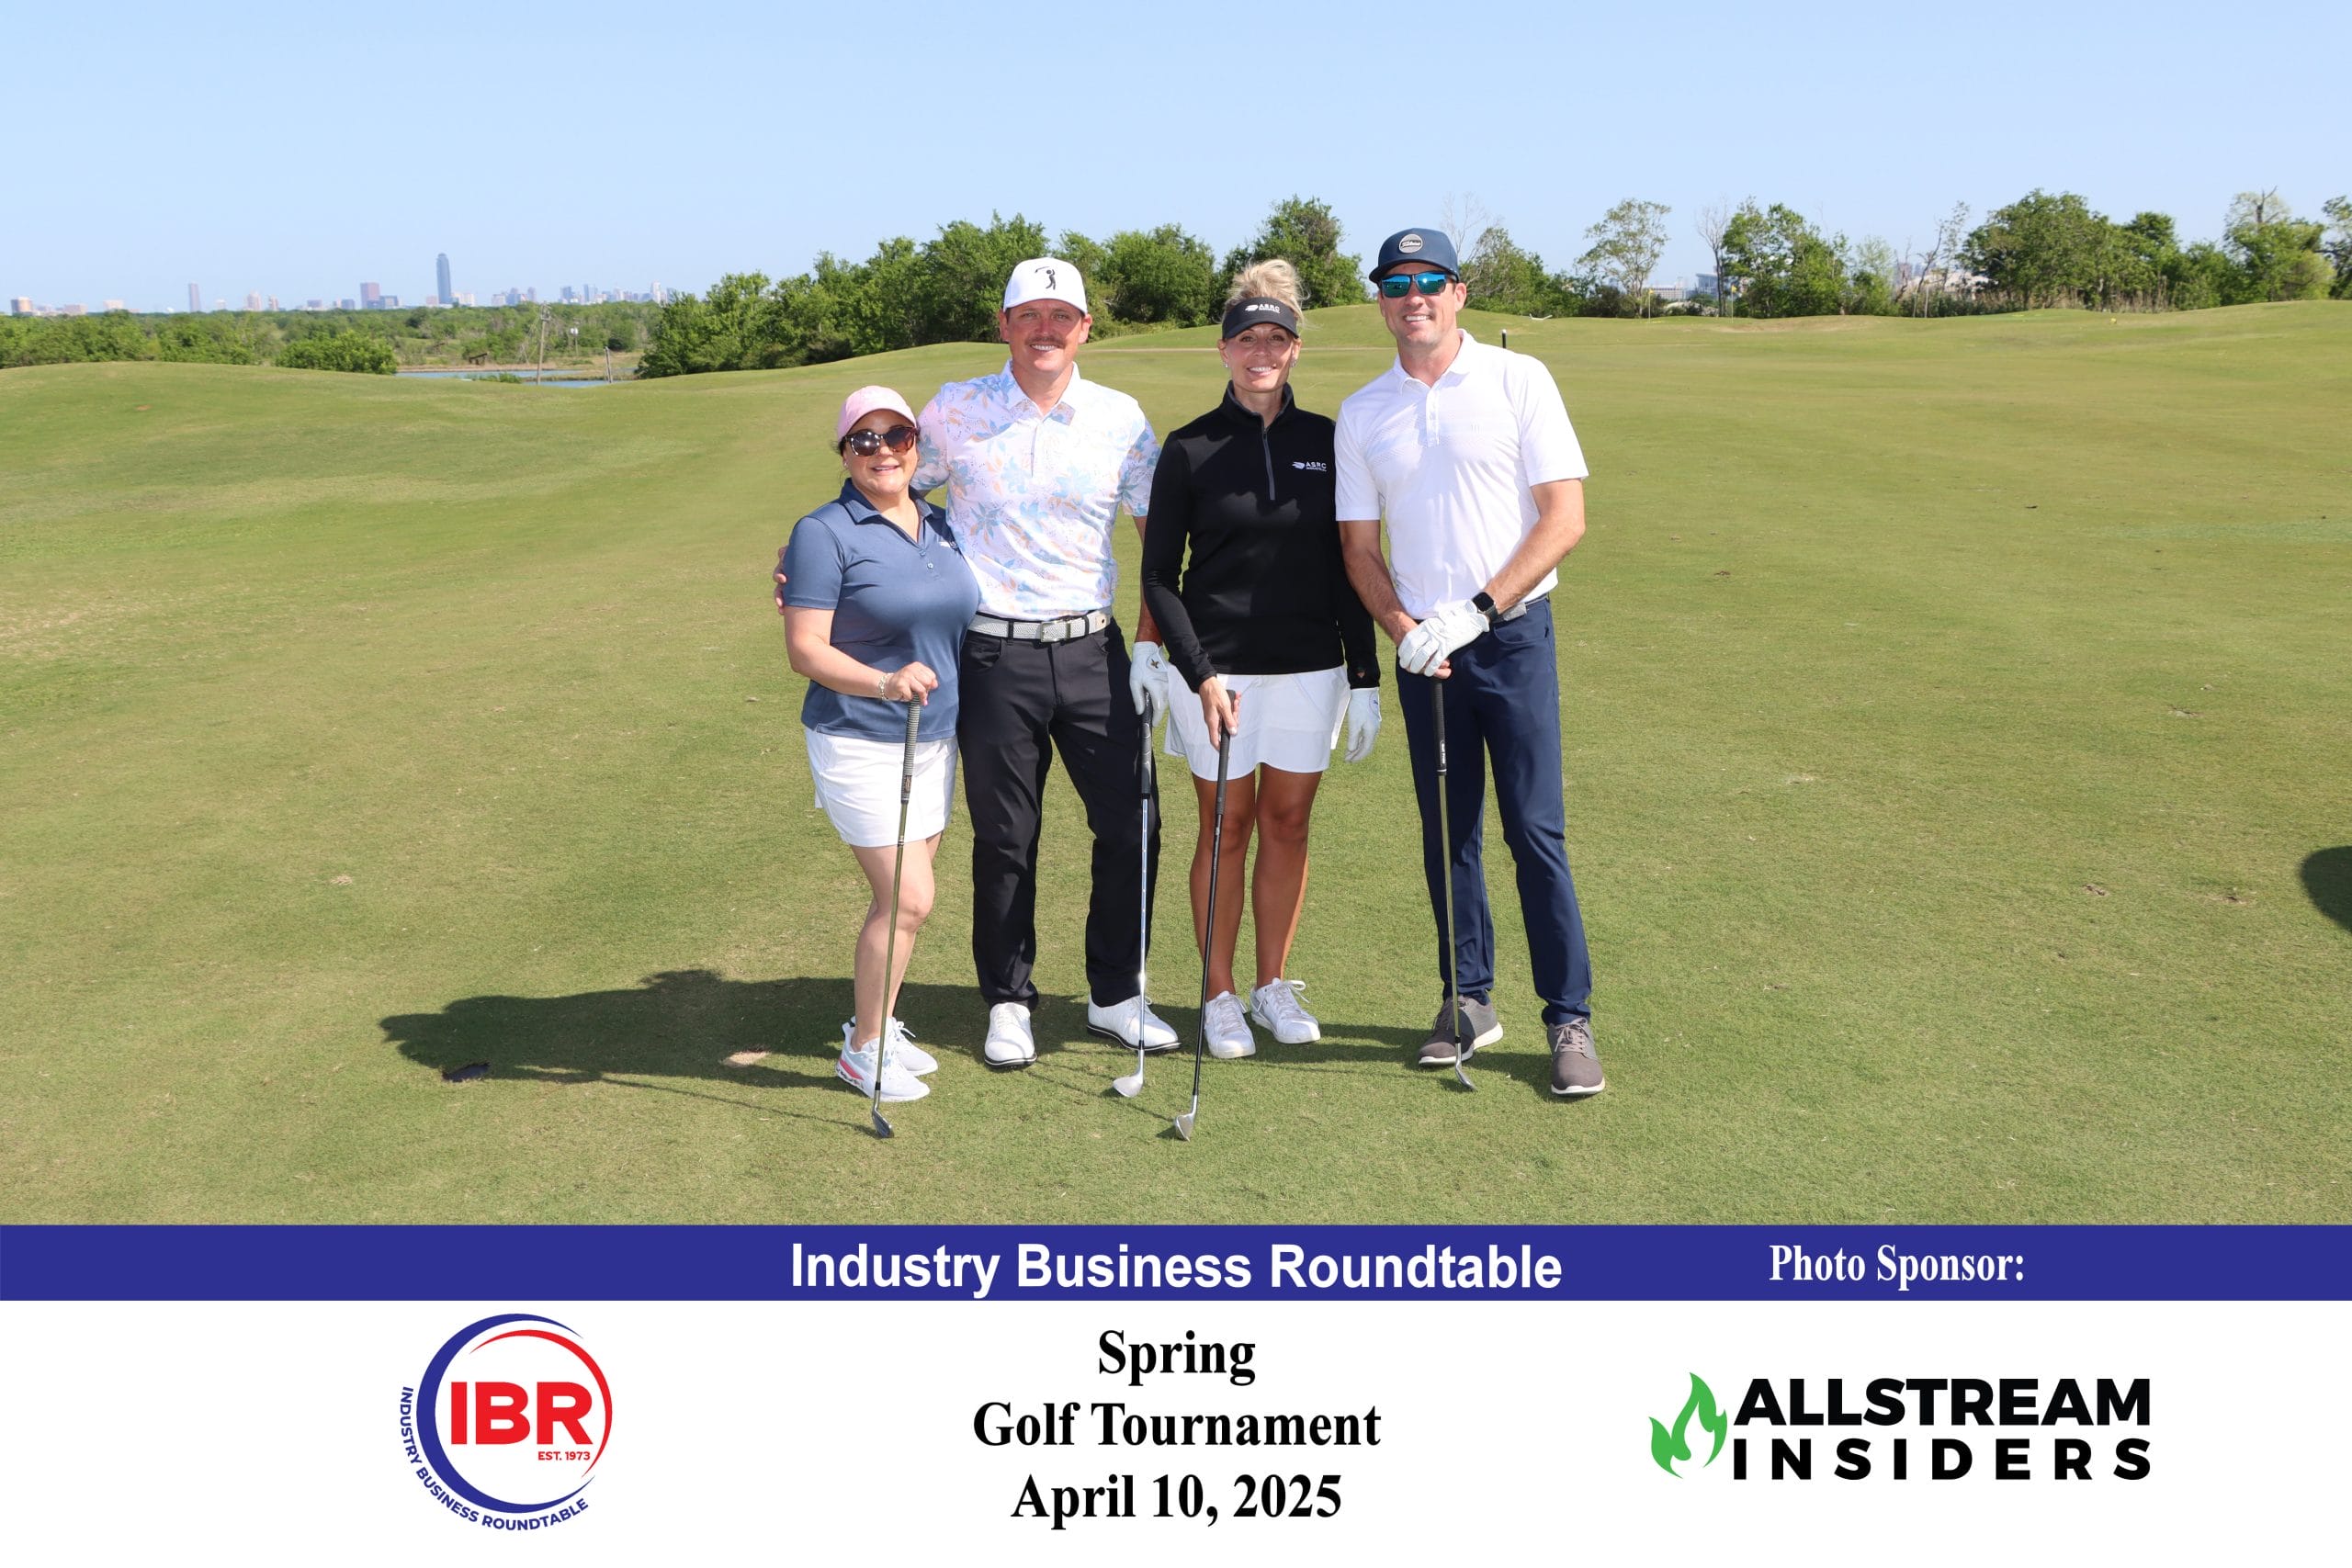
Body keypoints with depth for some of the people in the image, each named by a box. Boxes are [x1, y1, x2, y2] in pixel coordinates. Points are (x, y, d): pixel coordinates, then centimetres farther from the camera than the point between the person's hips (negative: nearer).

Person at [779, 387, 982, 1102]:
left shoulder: (942, 525, 8)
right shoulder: (824, 533, -12)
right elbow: (806, 649, -18)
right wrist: (884, 682, -30)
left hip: (934, 739, 7)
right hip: (859, 743, -7)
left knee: (902, 896, 13)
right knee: (907, 898, -9)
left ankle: (879, 1025, 29)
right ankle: (864, 1049, 8)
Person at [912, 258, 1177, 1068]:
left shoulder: (1120, 418, 4)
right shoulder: (955, 411, 1)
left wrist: (1151, 643, 1)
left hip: (1093, 650, 2)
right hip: (995, 654, -2)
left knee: (1132, 827, 2)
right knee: (1004, 840, 5)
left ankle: (1115, 995, 20)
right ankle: (1009, 1002, 21)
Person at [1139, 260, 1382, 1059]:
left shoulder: (1325, 443, 5)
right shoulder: (1190, 449, -2)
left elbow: (1347, 567, 8)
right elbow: (1159, 576, -2)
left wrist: (1365, 675, 4)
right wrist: (1198, 674, -12)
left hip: (1310, 669, 2)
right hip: (1217, 670, -2)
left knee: (1288, 822, 9)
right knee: (1226, 828, 5)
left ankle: (1273, 985, 23)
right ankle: (1220, 995, 16)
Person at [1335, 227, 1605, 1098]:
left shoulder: (1518, 380, -3)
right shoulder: (1361, 413, 7)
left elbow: (1565, 515, -7)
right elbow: (1359, 547, 9)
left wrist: (1477, 609, -15)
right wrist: (1403, 629, -8)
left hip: (1513, 633, -3)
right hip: (1424, 648, 3)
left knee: (1535, 829, -5)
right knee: (1446, 831, 8)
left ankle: (1570, 1017, 3)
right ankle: (1469, 1000, 21)